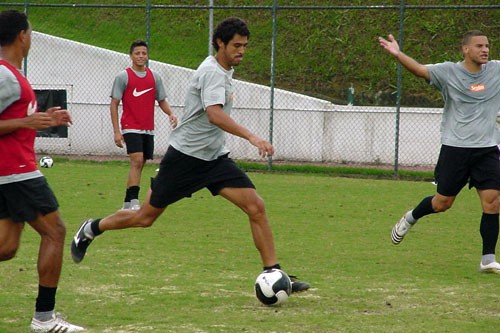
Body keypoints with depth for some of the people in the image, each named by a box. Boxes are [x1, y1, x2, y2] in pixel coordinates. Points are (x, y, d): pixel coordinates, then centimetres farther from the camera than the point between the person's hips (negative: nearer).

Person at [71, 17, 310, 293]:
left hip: (214, 157, 8)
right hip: (185, 155, -8)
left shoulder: (225, 71, 10)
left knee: (256, 207, -10)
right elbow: (214, 115, -37)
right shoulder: (212, 72, -19)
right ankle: (91, 229, 29)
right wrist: (251, 137, -47)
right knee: (146, 217, 5)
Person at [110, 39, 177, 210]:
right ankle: (134, 202, -24)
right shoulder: (123, 76, -3)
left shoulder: (154, 77, 11)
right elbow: (114, 104, -2)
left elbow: (161, 100, 19)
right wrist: (116, 131, -9)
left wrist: (170, 114, -4)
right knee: (137, 161, -20)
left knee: (139, 165, 8)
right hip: (130, 127, -5)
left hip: (148, 129, 5)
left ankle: (127, 203, 17)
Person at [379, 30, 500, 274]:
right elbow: (420, 70, -15)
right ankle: (410, 218, 36)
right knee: (443, 203, 5)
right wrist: (398, 55, -31)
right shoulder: (449, 72, -6)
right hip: (455, 147, -3)